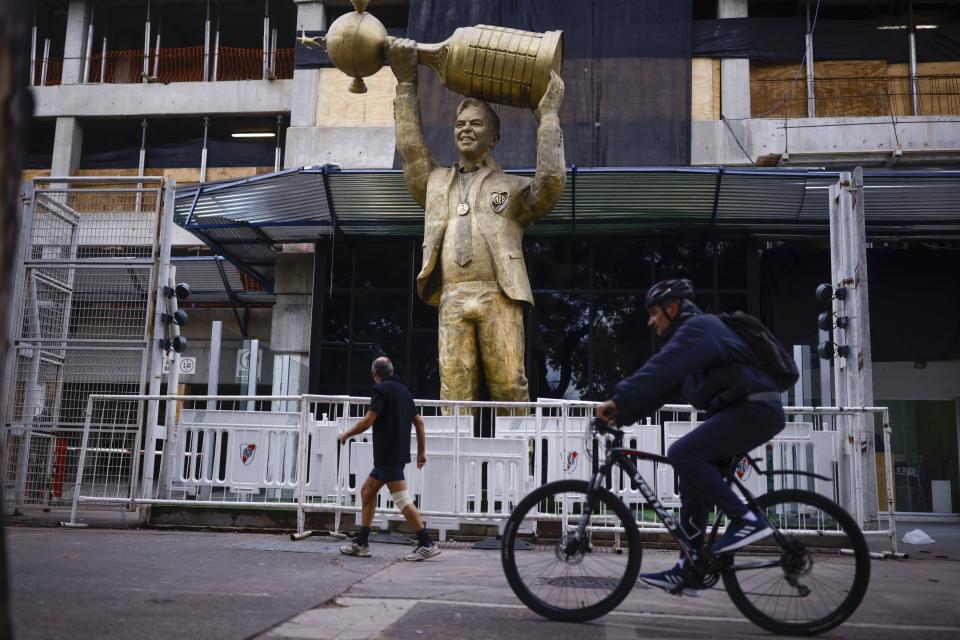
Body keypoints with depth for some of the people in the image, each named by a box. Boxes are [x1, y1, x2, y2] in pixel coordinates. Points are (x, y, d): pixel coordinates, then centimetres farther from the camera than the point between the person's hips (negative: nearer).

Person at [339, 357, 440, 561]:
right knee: (367, 491, 15)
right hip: (399, 453, 9)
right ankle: (361, 544, 17)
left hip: (388, 456, -9)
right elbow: (419, 422, 17)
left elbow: (367, 421, -16)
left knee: (402, 499, -9)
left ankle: (427, 544, -10)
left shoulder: (382, 389, -10)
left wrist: (347, 434, 1)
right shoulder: (403, 389, 15)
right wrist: (421, 452, 22)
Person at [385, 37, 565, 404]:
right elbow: (410, 147, 18)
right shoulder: (436, 182, 26)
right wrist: (406, 81, 17)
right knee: (455, 387, -5)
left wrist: (548, 115, 4)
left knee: (509, 385, -8)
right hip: (452, 299, 3)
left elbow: (552, 180, -2)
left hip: (499, 296, -2)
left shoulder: (511, 187, 15)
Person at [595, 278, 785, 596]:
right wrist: (621, 414, 6)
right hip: (743, 412, 11)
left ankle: (745, 520, -16)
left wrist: (618, 401, -30)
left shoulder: (698, 327, -10)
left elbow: (660, 370, -26)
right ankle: (688, 571, 11)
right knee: (693, 480, 8)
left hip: (754, 410, -11)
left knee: (683, 454, -22)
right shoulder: (691, 333, 22)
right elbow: (660, 388, 17)